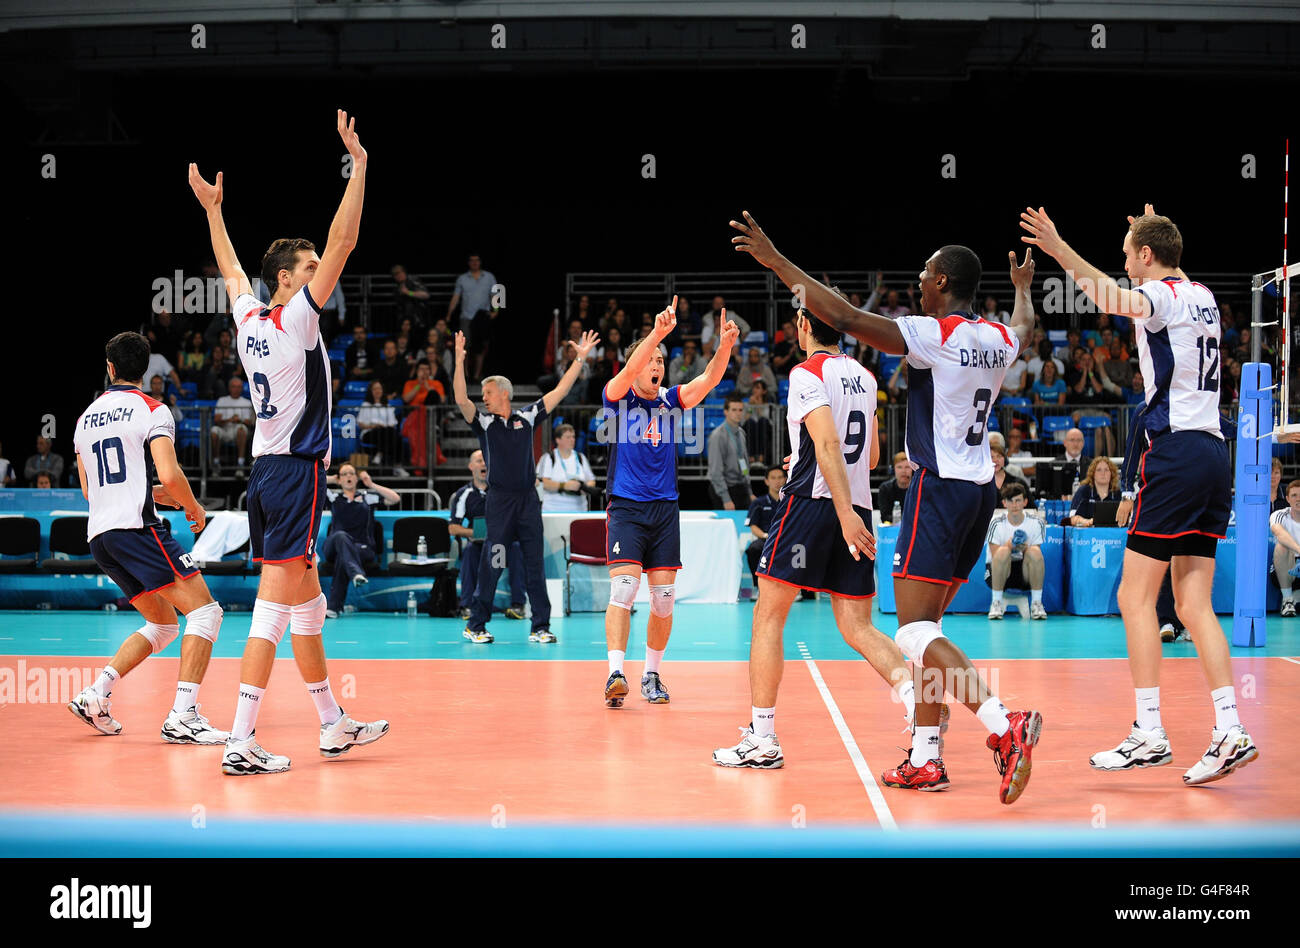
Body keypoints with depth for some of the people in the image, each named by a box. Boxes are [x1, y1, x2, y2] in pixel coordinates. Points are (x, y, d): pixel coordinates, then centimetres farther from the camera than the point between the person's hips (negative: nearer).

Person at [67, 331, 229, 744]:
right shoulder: (152, 410, -2)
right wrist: (194, 507, 5)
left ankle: (96, 694, 8)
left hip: (99, 533, 8)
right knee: (204, 610, -8)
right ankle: (182, 716, -19)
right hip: (137, 526, -8)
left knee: (162, 624, 18)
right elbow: (170, 475, -15)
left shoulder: (86, 417, 19)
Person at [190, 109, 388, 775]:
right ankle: (241, 743, -12)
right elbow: (342, 241, -15)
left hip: (268, 471, 9)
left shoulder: (249, 318, 10)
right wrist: (358, 162, -12)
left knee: (308, 606, 15)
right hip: (295, 470, -9)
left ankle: (334, 726, 24)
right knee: (272, 611, -11)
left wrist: (213, 209, 40)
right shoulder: (293, 318, -9)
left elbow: (229, 266, 30)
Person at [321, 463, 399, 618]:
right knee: (341, 536, -36)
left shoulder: (367, 496, 18)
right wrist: (330, 480, 17)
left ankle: (333, 606, -41)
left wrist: (372, 485, 4)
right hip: (332, 547, 0)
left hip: (363, 549, 0)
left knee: (342, 557, -36)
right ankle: (356, 574, -62)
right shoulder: (333, 497, 19)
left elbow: (395, 498, 5)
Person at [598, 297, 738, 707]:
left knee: (664, 598, 2)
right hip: (625, 507, -4)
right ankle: (615, 674, -21)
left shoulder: (671, 400, 9)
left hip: (665, 508, 4)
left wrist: (725, 346, -25)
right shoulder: (617, 396, 0)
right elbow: (630, 371, -21)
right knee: (623, 588, -17)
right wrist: (656, 334, -36)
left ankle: (651, 676, 16)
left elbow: (709, 379, -6)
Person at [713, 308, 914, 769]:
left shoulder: (807, 373, -5)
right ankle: (918, 700, -16)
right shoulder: (864, 377, 17)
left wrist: (844, 512, -26)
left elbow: (828, 442, -19)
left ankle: (762, 738, 1)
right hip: (858, 505, 7)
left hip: (812, 501, -7)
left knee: (768, 617, 2)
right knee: (857, 627, 6)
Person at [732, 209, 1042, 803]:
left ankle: (1004, 725, -27)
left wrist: (776, 261, -12)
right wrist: (1022, 285, 59)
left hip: (941, 487, -8)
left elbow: (845, 317, -17)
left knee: (916, 631, -11)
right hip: (980, 489, 8)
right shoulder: (998, 339, 12)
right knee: (924, 626, 14)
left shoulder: (933, 334, -11)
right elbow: (1024, 325, 38)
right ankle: (925, 759, 14)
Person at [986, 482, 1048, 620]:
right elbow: (995, 556, -12)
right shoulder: (997, 524, -7)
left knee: (1035, 551, -29)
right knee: (1003, 551, -33)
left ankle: (1036, 603, -20)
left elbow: (1036, 558, -2)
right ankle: (996, 603, -22)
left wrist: (1024, 548, -24)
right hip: (998, 574, -1)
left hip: (1025, 574, 1)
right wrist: (1010, 544, -30)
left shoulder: (1036, 524, -2)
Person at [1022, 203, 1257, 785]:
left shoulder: (1161, 295, -4)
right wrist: (1154, 231, 61)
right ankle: (1229, 732, -1)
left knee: (1135, 597, -3)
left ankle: (1149, 735, -4)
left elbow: (1120, 300, -30)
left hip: (1176, 451, -8)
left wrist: (1060, 250, -39)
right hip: (1214, 452, 8)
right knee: (1193, 604, 7)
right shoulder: (1203, 299, 19)